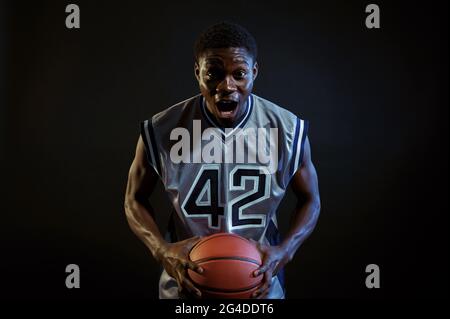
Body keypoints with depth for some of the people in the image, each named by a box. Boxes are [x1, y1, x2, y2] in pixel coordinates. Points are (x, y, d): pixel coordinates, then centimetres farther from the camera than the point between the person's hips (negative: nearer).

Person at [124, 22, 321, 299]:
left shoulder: (289, 131, -16)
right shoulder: (161, 132, -18)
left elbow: (310, 200, 0)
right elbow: (135, 200, -2)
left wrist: (285, 251, -17)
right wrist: (162, 251, -20)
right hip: (186, 281, 0)